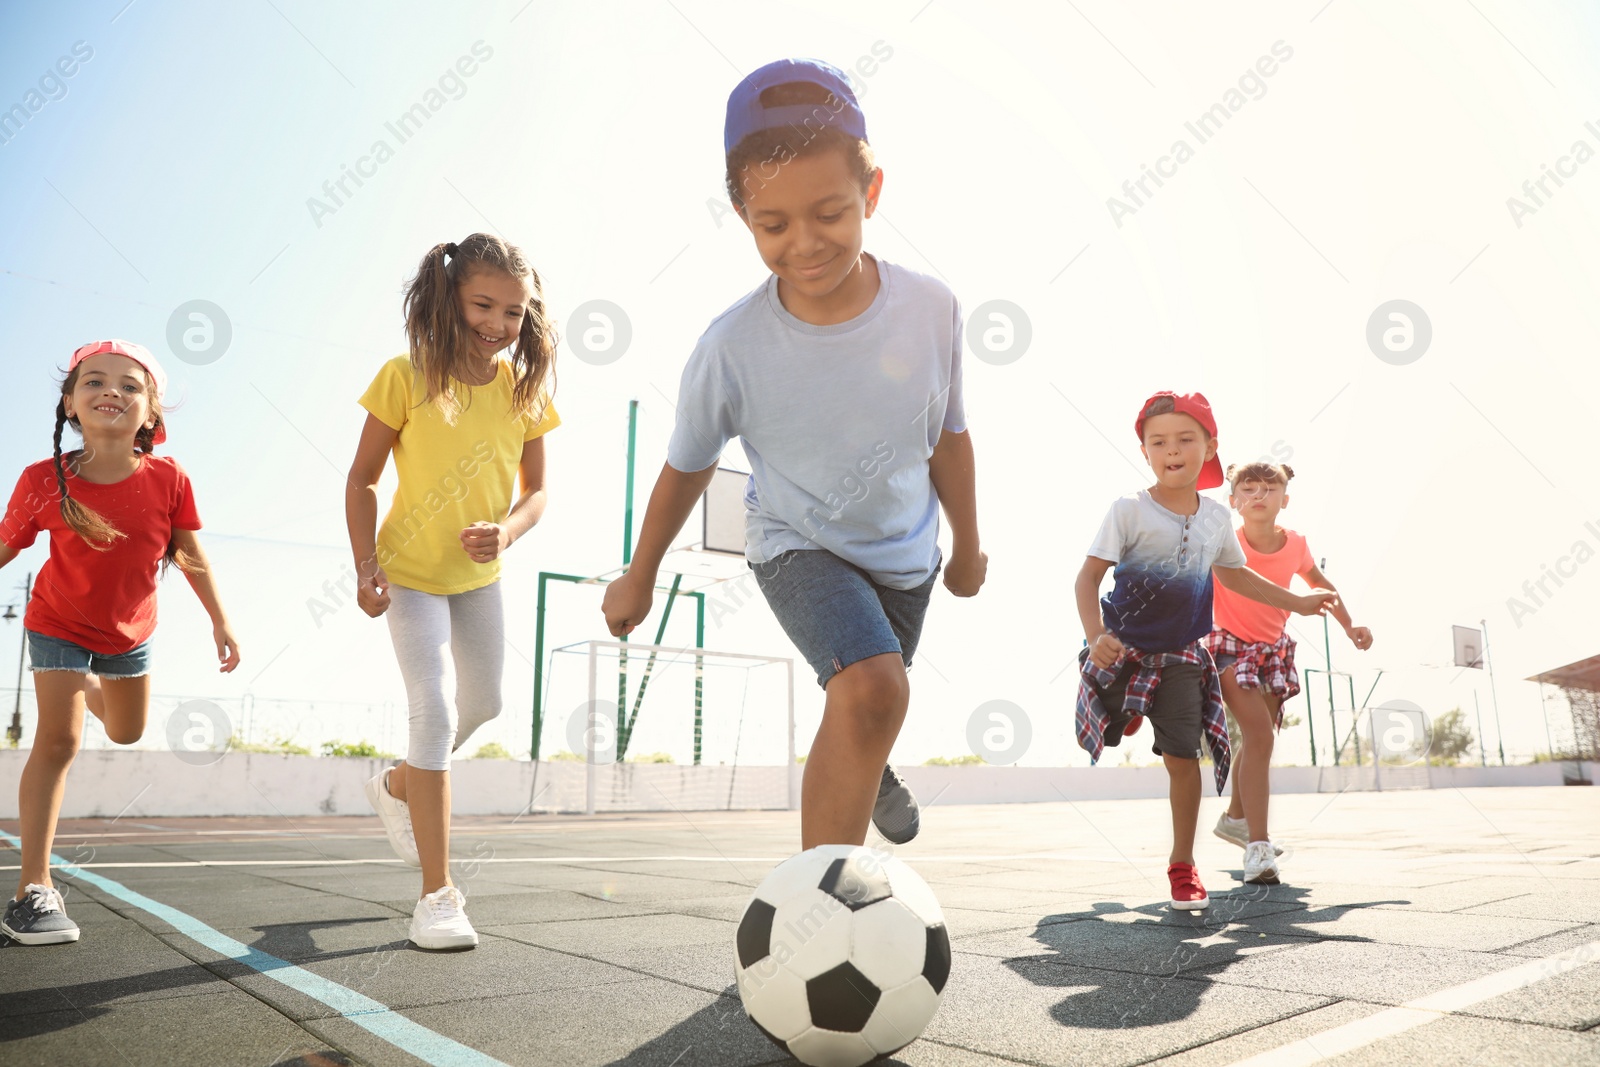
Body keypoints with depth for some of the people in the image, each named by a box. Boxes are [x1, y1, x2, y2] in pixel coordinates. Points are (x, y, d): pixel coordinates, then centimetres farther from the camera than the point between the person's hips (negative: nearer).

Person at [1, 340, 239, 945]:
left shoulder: (168, 479, -22)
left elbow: (190, 556, -8)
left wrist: (221, 623, -2)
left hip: (130, 630, 3)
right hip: (59, 624, -3)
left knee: (127, 734, 21)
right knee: (58, 739, -12)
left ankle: (90, 688, 58)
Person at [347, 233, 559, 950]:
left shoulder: (525, 390, -6)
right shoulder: (407, 378, -16)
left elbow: (535, 490, 0)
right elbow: (363, 478, -9)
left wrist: (508, 531, -21)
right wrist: (366, 566, -17)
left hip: (480, 573, 5)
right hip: (410, 571, -5)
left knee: (482, 704, 15)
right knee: (435, 712, -14)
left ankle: (397, 787, 45)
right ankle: (437, 894, -6)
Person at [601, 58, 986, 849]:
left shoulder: (930, 310, -22)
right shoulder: (732, 348, -27)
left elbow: (948, 435, -3)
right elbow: (687, 467, -9)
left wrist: (967, 546, 10)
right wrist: (639, 577, 4)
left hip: (907, 550, 4)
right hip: (798, 545, -3)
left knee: (869, 704, 25)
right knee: (871, 688, -30)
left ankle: (866, 770, 63)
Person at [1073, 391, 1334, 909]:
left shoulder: (1216, 517, 3)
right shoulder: (1129, 510, -13)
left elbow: (1233, 573, 21)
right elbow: (1089, 575, -17)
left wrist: (1295, 602, 21)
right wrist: (1096, 636, -32)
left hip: (1180, 656, 2)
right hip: (1122, 648, -2)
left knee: (1184, 754, -4)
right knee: (1104, 736, 10)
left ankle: (1182, 863, 12)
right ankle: (1130, 711, 49)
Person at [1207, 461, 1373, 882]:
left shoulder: (1295, 545, -7)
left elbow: (1321, 584, 12)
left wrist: (1349, 626, 13)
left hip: (1273, 648, 6)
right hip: (1230, 646, -5)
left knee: (1257, 737, 19)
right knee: (1260, 734, -21)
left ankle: (1235, 817, 42)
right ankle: (1258, 845, -21)